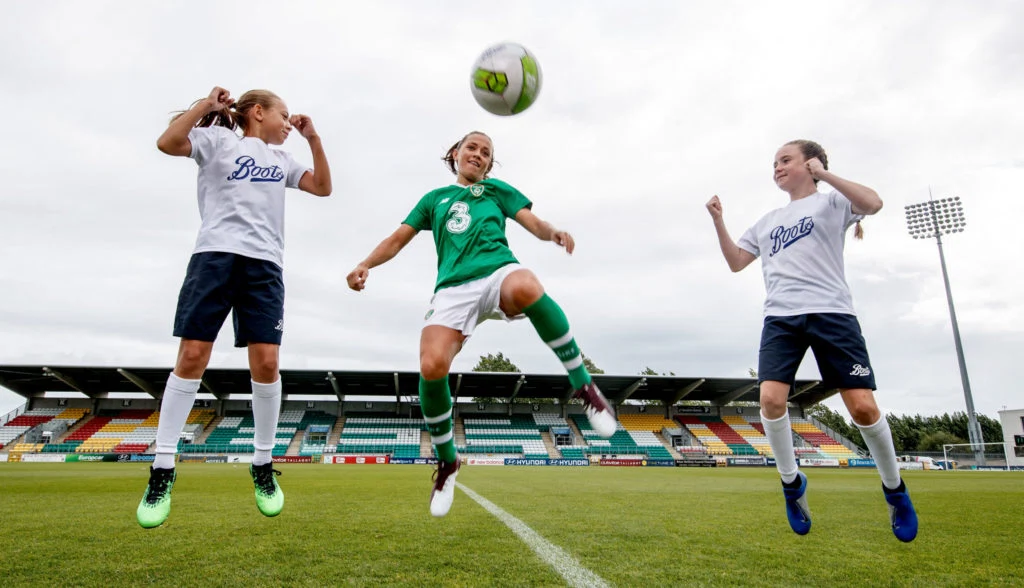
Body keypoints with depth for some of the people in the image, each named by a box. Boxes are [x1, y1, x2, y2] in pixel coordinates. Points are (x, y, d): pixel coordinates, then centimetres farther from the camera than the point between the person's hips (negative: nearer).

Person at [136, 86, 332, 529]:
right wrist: (207, 103, -5)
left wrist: (314, 139, 15)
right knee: (191, 356, -8)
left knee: (266, 361, -8)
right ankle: (162, 469, 3)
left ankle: (263, 465, 6)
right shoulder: (218, 139, 10)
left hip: (264, 263, 3)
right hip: (215, 255, -3)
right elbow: (167, 142, -5)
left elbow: (323, 187, 22)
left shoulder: (281, 159, 25)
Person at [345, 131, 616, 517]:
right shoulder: (434, 198, 29)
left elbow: (534, 224, 12)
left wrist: (553, 233, -13)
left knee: (526, 287, -42)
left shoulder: (497, 190, 25)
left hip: (497, 271, -1)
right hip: (453, 288, 2)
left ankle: (584, 387, -27)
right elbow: (398, 238, 25)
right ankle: (446, 461, 3)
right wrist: (365, 265, 5)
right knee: (432, 368, -24)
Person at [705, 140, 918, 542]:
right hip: (781, 318, 4)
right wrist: (718, 221, 10)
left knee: (863, 406, -8)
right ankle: (791, 481, 7)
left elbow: (873, 203, -12)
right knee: (771, 398, -16)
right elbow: (736, 262, 20)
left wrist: (825, 174, -12)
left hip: (831, 313, -4)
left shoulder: (831, 202, 9)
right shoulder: (768, 221, 24)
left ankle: (894, 487, 19)